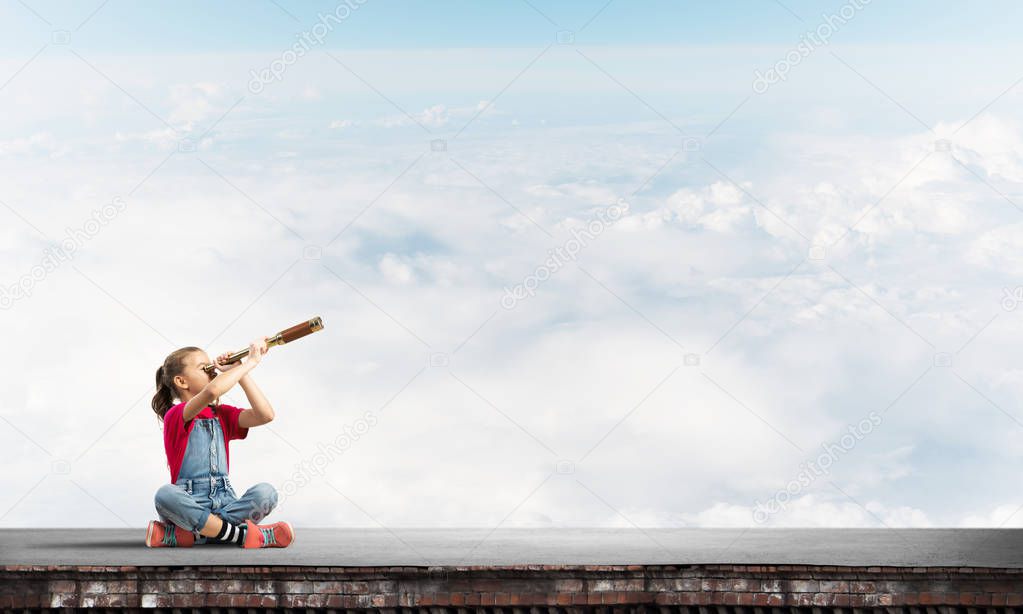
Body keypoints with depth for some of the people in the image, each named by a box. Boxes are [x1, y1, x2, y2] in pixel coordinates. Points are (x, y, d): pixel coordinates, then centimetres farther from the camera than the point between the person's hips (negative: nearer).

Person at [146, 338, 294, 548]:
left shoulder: (223, 414, 18)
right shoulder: (176, 415, -2)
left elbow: (265, 415, 0)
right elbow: (212, 391, -23)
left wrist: (240, 372, 1)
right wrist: (250, 361, -14)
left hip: (224, 503, 4)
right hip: (188, 504, -4)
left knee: (265, 492, -25)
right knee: (165, 494, -38)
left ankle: (191, 534, -24)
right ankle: (243, 534, -29)